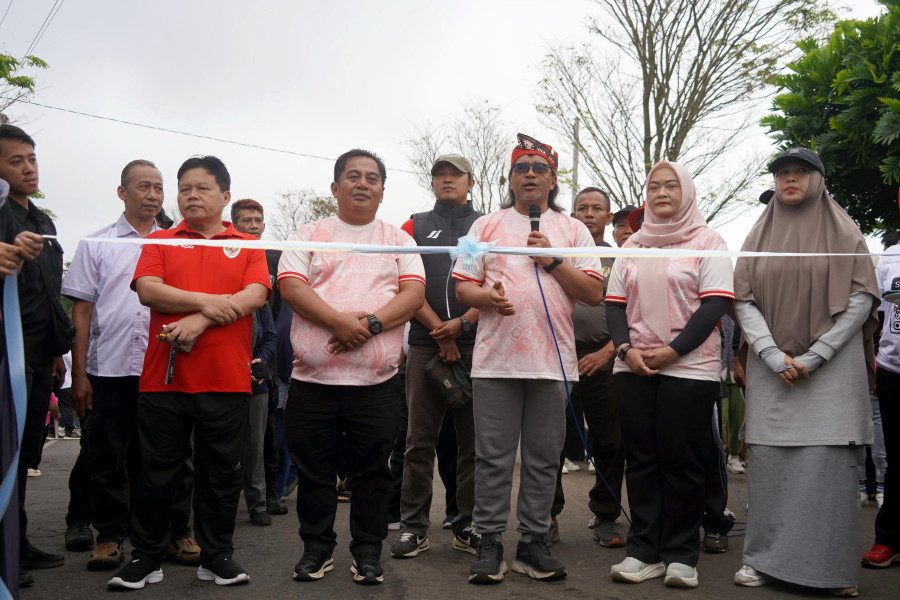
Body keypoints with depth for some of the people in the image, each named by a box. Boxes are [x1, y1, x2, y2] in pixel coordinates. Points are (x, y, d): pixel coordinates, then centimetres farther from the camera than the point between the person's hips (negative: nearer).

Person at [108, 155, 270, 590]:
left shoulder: (247, 246, 11)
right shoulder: (160, 241, 12)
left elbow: (255, 295, -5)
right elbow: (147, 290, -4)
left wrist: (200, 321, -15)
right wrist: (206, 301, -15)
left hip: (226, 379, 0)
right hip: (164, 375, 0)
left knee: (222, 471, 7)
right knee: (158, 469, 7)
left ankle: (216, 556, 20)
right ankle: (146, 556, 19)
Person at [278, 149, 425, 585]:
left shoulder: (398, 240, 13)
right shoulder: (309, 235, 10)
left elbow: (414, 292, 0)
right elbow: (291, 286, -4)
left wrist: (371, 323, -16)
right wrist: (340, 321, -18)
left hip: (376, 380, 0)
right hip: (314, 377, 0)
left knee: (373, 469, 6)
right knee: (314, 468, 8)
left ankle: (367, 551, 20)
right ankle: (317, 548, 23)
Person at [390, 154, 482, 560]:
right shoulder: (415, 227, 14)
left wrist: (463, 323, -10)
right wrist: (439, 330, -8)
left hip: (476, 343, 0)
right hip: (426, 343, 0)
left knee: (473, 440, 4)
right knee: (420, 440, 1)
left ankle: (468, 526, 13)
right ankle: (413, 526, 8)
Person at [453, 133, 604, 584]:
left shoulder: (573, 230, 12)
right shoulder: (487, 225, 12)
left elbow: (594, 293, 4)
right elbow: (463, 287, 7)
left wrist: (551, 260, -7)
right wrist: (489, 297, -14)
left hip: (553, 361, 1)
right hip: (496, 358, -1)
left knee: (543, 458, 6)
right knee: (493, 457, 0)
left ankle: (533, 544, 16)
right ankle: (489, 544, 10)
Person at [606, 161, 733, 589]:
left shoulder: (708, 243, 3)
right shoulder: (633, 246, 15)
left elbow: (715, 304, -7)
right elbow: (614, 303, 12)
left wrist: (671, 351, -15)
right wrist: (626, 348, -6)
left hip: (689, 369, -4)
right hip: (633, 369, 4)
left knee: (682, 461, -1)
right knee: (641, 459, 5)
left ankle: (681, 555, 10)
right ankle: (644, 551, 12)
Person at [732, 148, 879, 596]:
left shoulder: (844, 233, 6)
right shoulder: (759, 237, 13)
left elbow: (861, 299, -2)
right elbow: (744, 301, 5)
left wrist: (813, 357, -11)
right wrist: (774, 357, -9)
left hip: (832, 369, -2)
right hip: (771, 371, 2)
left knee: (829, 464, -6)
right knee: (770, 462, 0)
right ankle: (766, 559, 8)